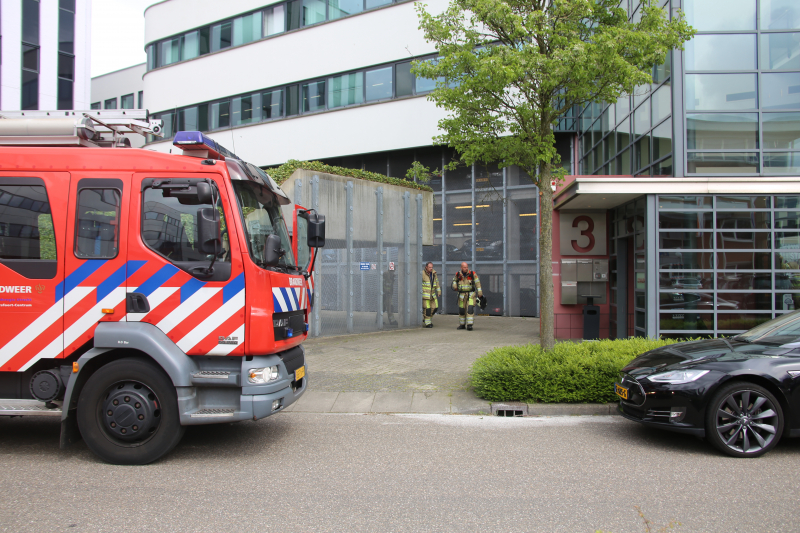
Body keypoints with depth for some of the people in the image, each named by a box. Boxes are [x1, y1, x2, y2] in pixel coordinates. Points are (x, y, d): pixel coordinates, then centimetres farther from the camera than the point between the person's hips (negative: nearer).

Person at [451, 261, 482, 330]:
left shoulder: (472, 274, -10)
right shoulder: (458, 274, -4)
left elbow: (477, 283, -4)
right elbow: (454, 280, 17)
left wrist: (480, 293, -6)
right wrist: (454, 285, -5)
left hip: (471, 294, -3)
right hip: (462, 295, 3)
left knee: (470, 309, -14)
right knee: (461, 310, 9)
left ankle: (469, 325, -13)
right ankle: (462, 324, 25)